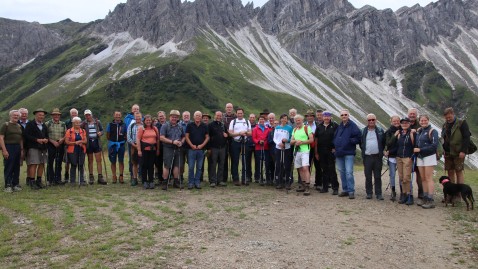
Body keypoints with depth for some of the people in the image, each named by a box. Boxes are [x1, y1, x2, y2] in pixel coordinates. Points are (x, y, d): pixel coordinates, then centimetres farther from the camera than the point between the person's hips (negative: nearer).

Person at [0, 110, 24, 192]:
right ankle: (8, 186, 2)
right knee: (8, 168, -3)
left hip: (18, 148, 6)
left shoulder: (19, 126, 16)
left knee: (17, 167, 9)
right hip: (9, 148, -6)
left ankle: (15, 184, 18)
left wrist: (22, 150, 12)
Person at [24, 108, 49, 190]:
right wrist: (37, 140, -16)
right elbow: (26, 135, -10)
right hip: (33, 148, -6)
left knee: (42, 164, 6)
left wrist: (46, 139, -1)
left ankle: (39, 181, 14)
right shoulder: (30, 124, -1)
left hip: (43, 148, 6)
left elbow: (47, 135, 22)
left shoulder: (44, 125, 19)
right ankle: (32, 182, -4)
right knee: (33, 164, -8)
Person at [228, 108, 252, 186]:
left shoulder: (247, 122, 13)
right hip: (235, 143, -2)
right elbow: (230, 133, -2)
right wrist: (239, 133, -13)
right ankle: (235, 179, 5)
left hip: (245, 143, 2)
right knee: (235, 162, 0)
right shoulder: (233, 122, 7)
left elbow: (250, 133, 10)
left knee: (245, 161, 2)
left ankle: (244, 178, 9)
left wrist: (246, 133, -12)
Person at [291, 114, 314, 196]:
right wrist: (295, 141, -8)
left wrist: (301, 142, -14)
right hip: (297, 151, 6)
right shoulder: (294, 130, 17)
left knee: (305, 168, -16)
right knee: (300, 169, 10)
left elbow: (311, 140, -8)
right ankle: (303, 185, 20)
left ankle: (307, 187, -17)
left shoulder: (307, 128, -2)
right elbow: (291, 141, 14)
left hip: (305, 151, -6)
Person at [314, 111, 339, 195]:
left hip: (331, 151, -4)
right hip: (322, 152, 4)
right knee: (324, 170, 10)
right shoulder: (319, 127, 10)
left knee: (332, 169, -4)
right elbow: (316, 139, 10)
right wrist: (316, 152, 7)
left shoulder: (335, 126, -1)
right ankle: (325, 187, 19)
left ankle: (335, 188, 3)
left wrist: (335, 148, -9)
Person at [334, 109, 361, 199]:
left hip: (349, 153, -6)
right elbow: (335, 137, 21)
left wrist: (349, 141, -14)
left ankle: (351, 191, -3)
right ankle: (345, 190, 21)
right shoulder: (339, 126, 13)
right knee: (342, 172, 11)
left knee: (349, 172, -10)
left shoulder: (353, 126, -6)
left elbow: (358, 138, -10)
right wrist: (335, 146, 7)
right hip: (339, 153, 7)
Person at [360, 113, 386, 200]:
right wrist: (364, 150, 5)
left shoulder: (380, 131, 5)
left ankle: (378, 193, 9)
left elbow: (384, 143, 11)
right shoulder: (363, 131, 6)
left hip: (377, 157, 0)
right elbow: (361, 143, 14)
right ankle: (369, 193, 15)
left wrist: (381, 151, 4)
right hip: (367, 157, 1)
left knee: (378, 177, 3)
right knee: (368, 176, 5)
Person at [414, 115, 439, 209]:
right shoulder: (418, 131, 13)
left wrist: (420, 149, -15)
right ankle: (425, 199, 12)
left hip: (429, 157, -6)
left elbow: (434, 145, -14)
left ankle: (431, 201, -7)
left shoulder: (432, 131, -7)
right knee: (423, 179, 7)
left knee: (428, 178, -8)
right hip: (420, 157, 6)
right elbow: (416, 144, 19)